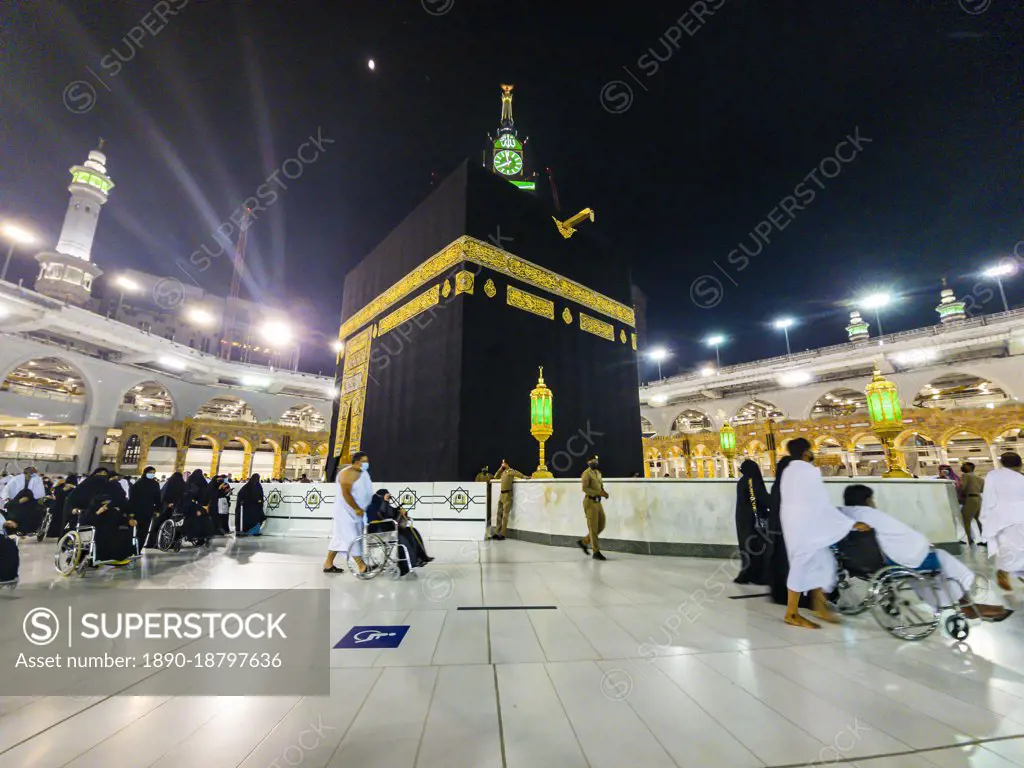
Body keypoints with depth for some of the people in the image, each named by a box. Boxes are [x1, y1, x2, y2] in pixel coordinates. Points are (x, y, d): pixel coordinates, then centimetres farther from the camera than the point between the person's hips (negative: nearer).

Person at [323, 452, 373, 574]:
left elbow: (366, 492, 16)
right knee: (352, 538, -6)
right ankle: (361, 566, -4)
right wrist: (357, 509, -22)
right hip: (346, 511, -9)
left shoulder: (364, 473, 9)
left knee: (340, 537, 14)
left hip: (357, 512, 9)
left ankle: (328, 564, 23)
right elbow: (346, 494, -23)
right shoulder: (347, 473, -17)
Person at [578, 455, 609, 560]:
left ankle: (583, 542, 25)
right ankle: (596, 552, 7)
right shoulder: (587, 473, -11)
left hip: (598, 502, 9)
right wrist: (599, 493, -23)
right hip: (590, 502, -9)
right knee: (593, 528, -2)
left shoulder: (598, 472, 15)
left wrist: (604, 492, 1)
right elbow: (585, 488, -21)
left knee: (601, 526, 11)